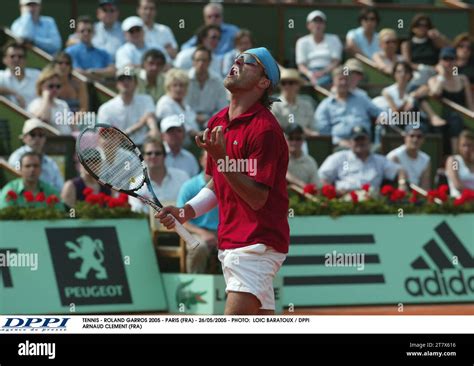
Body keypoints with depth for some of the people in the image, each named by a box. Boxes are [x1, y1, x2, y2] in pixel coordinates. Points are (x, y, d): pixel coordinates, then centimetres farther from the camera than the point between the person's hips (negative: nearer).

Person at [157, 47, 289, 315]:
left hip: (257, 243, -9)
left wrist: (222, 159, -24)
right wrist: (186, 212, 9)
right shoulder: (218, 122, 13)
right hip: (230, 242, 9)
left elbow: (257, 198, -18)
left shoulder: (264, 128, -15)